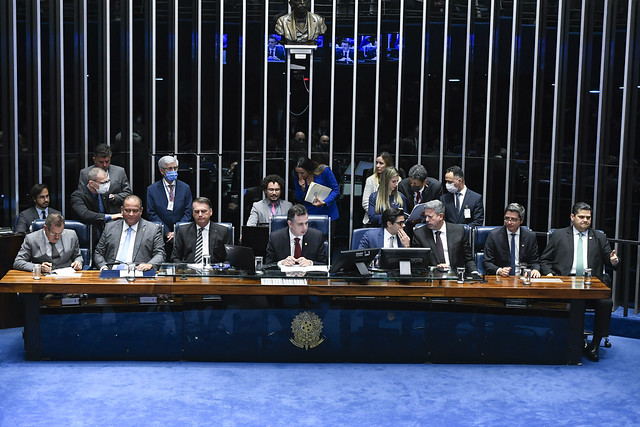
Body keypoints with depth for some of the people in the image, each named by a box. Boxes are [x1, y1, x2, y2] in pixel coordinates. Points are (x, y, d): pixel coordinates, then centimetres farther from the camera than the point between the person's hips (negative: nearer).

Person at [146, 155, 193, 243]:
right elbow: (152, 214, 1)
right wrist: (167, 232, -7)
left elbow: (188, 213, 5)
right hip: (161, 235, -1)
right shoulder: (152, 189, 5)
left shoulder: (185, 188, 8)